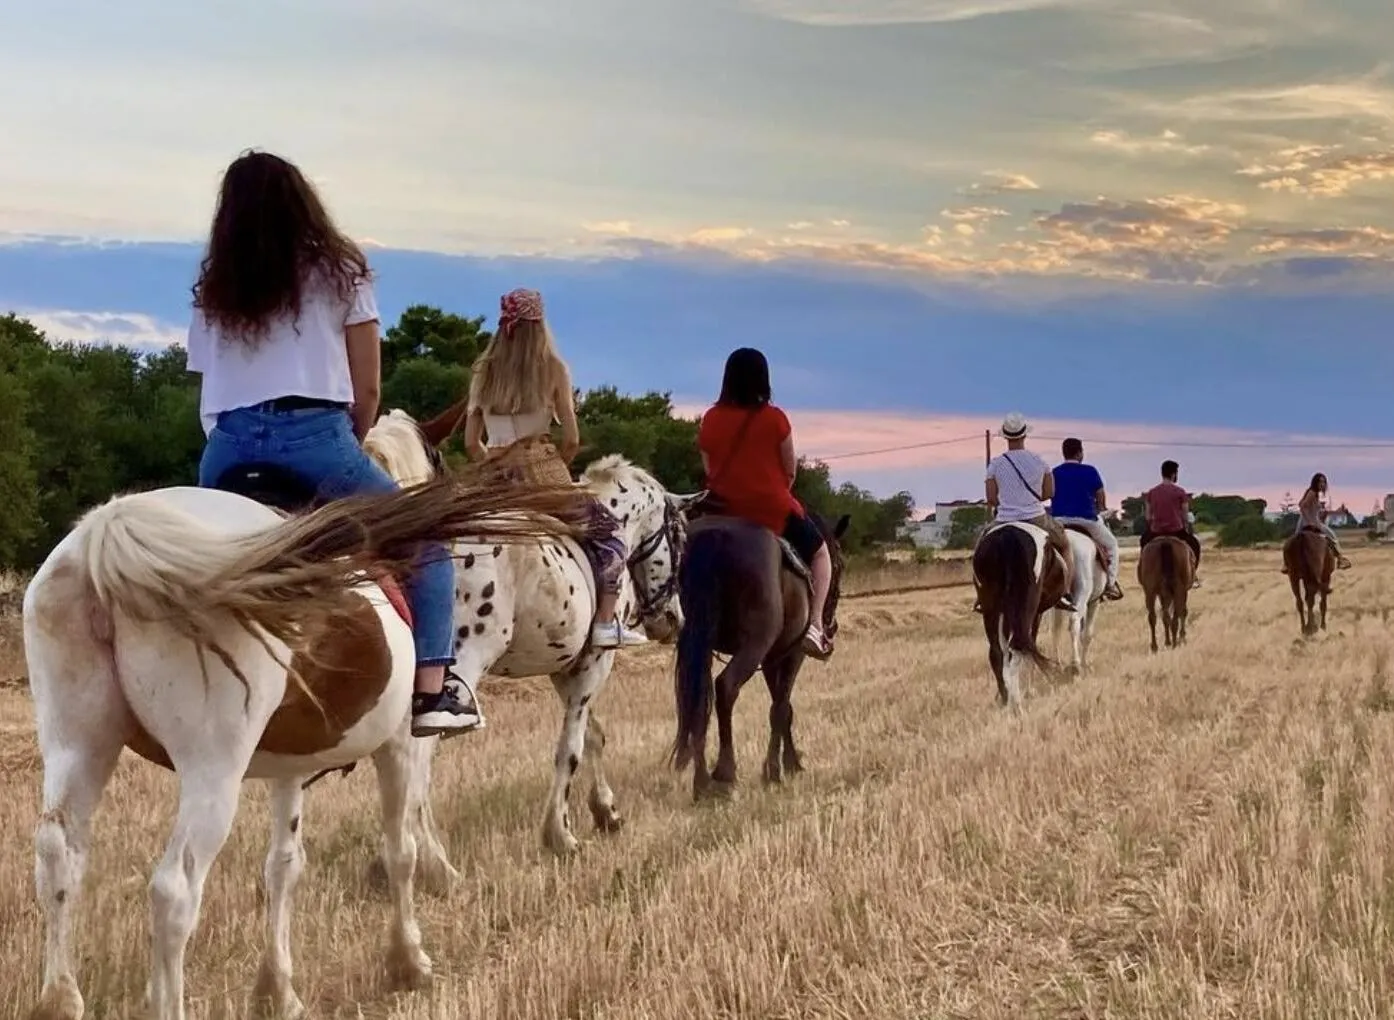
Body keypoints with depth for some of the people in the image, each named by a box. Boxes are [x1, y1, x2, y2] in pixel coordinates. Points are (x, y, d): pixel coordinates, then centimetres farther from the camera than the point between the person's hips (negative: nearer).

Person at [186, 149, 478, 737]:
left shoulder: (213, 293, 21)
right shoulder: (339, 273, 12)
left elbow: (207, 390, 17)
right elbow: (367, 391, 9)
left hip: (225, 452, 4)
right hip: (314, 435, -3)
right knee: (426, 547, 11)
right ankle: (434, 691, -3)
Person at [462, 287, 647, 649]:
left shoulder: (484, 371, 8)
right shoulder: (553, 368, -1)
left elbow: (471, 443, 7)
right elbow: (571, 440, -3)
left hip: (498, 483, 4)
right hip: (542, 474, -4)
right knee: (608, 531, 13)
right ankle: (606, 623, 2)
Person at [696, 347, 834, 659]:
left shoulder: (711, 419, 0)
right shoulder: (774, 418, -9)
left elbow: (709, 468, 7)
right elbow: (790, 470, -2)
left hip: (723, 509, 3)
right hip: (772, 510, -3)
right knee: (819, 553, 19)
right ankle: (814, 626, 3)